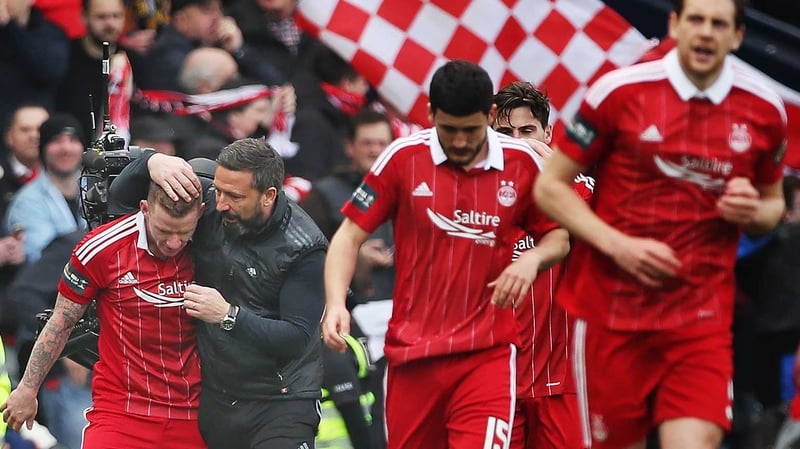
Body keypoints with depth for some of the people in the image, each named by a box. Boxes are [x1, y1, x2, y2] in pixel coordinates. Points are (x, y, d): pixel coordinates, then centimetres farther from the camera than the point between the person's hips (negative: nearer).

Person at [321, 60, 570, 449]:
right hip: (411, 353, 1)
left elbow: (559, 237, 12)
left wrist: (533, 258, -11)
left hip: (488, 354, -1)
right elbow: (350, 235, 1)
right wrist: (336, 304, -14)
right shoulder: (403, 157, -3)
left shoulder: (522, 163, -1)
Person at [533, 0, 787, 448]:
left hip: (703, 319, 1)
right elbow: (551, 187, -1)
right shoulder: (620, 91, -6)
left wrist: (754, 213, -7)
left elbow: (773, 203, 18)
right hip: (612, 307, -1)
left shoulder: (765, 109, 2)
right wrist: (618, 244, -14)